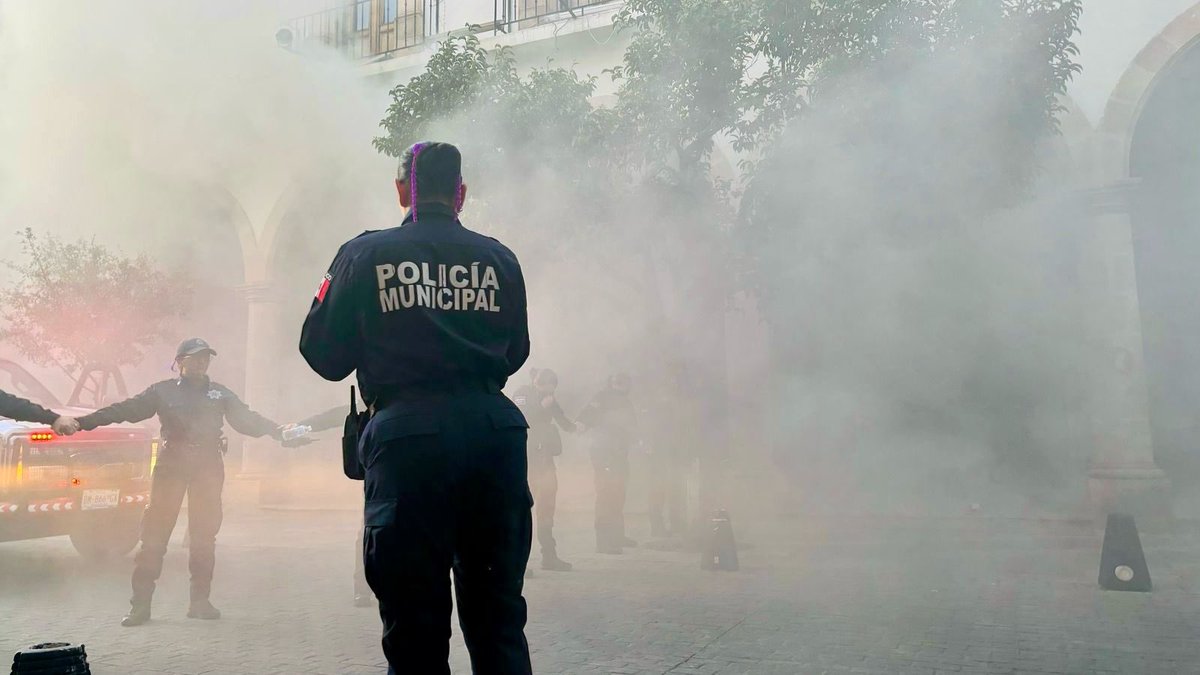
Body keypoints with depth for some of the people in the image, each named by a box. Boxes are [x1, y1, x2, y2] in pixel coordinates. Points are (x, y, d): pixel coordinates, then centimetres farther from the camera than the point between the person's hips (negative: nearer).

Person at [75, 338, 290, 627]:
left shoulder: (220, 394, 11)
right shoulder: (163, 391, 4)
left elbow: (247, 419, 9)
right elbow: (125, 409, 0)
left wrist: (279, 432, -2)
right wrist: (83, 422, -10)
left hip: (208, 467, 3)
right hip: (171, 465, -2)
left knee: (204, 535, 7)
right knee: (154, 533, -4)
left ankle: (200, 601, 15)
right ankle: (140, 603, 3)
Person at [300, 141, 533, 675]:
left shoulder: (364, 254, 3)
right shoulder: (499, 259, 8)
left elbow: (324, 355, 6)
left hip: (408, 435, -2)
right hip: (494, 432, 2)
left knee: (416, 628, 6)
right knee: (498, 618, 14)